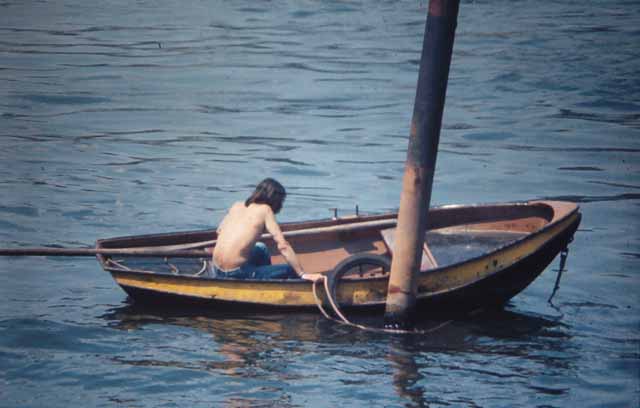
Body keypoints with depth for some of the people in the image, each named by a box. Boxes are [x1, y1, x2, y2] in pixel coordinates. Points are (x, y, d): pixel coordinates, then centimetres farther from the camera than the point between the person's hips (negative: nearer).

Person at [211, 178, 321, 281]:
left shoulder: (237, 206, 11)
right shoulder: (265, 210, -5)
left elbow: (219, 231, 22)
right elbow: (283, 246, -11)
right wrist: (302, 274, -9)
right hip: (236, 274, -8)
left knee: (261, 249, 34)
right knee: (292, 271, -1)